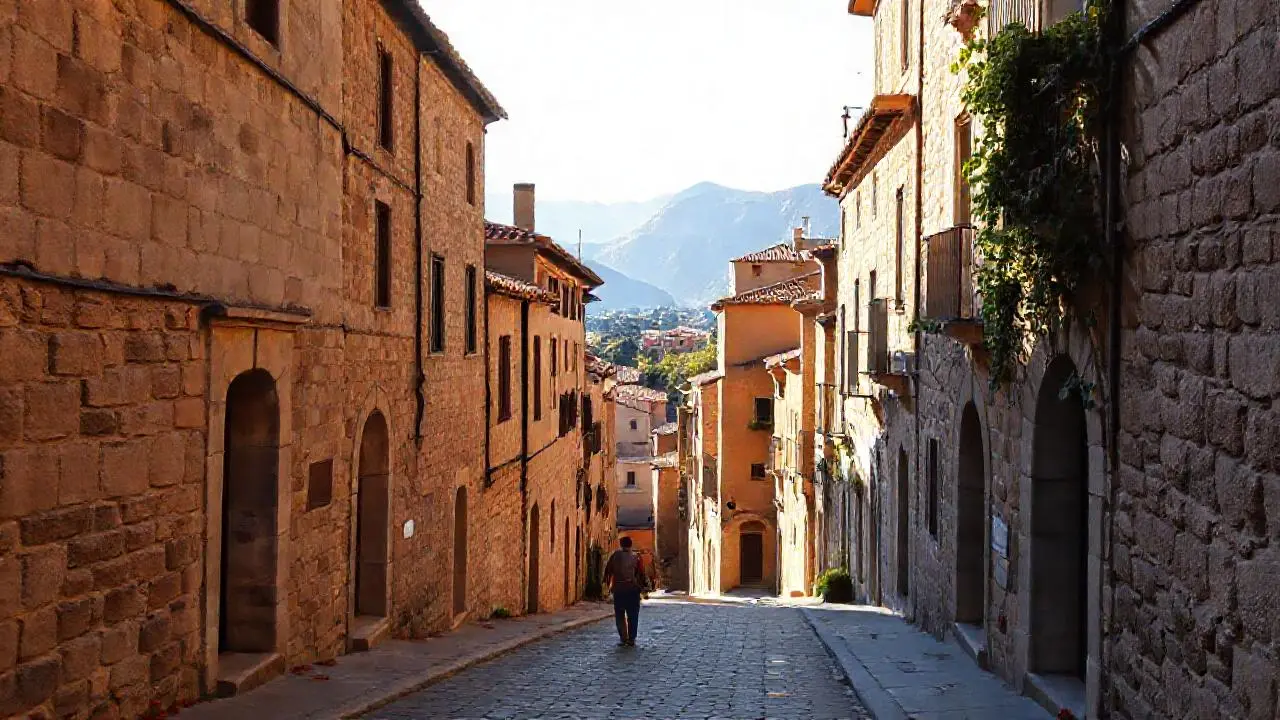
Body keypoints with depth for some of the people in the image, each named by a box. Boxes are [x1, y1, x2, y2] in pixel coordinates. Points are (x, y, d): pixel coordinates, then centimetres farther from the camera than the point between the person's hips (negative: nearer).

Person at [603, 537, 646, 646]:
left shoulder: (615, 555, 2)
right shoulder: (636, 557, 1)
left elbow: (608, 570, 2)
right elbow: (641, 574, -1)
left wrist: (608, 584, 11)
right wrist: (641, 587, 8)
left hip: (618, 589, 0)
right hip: (633, 590, 0)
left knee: (619, 615, 9)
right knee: (633, 616, 7)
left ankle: (623, 638, 3)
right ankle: (631, 639, 4)